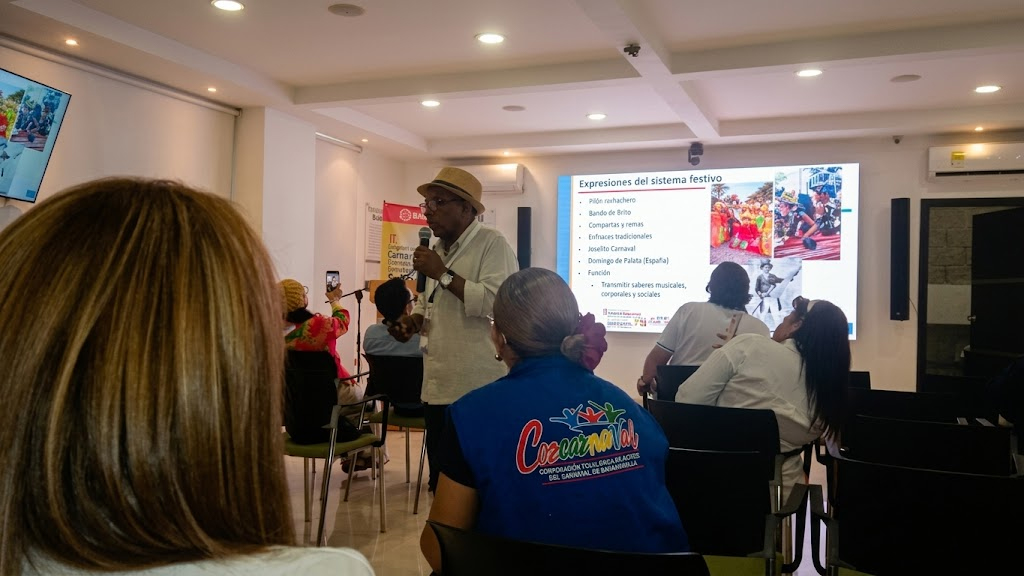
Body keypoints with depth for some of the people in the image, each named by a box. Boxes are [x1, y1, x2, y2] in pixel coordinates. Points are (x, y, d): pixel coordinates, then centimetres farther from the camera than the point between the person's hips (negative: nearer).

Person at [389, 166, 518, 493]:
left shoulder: (493, 244, -9)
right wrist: (413, 320, 4)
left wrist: (443, 274, -19)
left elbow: (497, 302, -24)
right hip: (438, 387, 8)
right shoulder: (438, 250, 15)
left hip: (479, 391, -8)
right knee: (441, 479, 16)